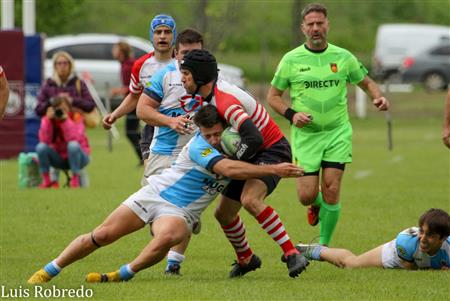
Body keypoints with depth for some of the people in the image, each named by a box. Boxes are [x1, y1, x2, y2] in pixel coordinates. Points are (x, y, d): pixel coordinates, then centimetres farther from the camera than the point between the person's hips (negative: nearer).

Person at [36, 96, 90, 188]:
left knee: (73, 145, -35)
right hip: (58, 159, 2)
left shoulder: (76, 117, -16)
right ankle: (46, 180, -8)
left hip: (77, 157, -2)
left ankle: (75, 179, -19)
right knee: (41, 147, -25)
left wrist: (65, 119, -37)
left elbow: (74, 139, -31)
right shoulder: (48, 119, -10)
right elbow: (44, 140, -25)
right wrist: (48, 120, -33)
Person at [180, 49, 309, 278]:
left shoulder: (224, 101, -29)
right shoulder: (208, 94, 1)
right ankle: (246, 259, 36)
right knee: (223, 214, 11)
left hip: (272, 150, -10)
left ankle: (292, 255, -32)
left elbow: (254, 139, -38)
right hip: (251, 156, 10)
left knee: (249, 199, -35)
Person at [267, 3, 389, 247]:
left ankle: (325, 245, 7)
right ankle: (316, 205, 32)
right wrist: (292, 115, -13)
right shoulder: (291, 60, -2)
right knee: (306, 195, -7)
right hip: (305, 135, -1)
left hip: (337, 133, 1)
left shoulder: (343, 57, 2)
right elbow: (273, 96, 4)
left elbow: (366, 82, 15)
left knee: (331, 191, -9)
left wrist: (378, 97, -7)